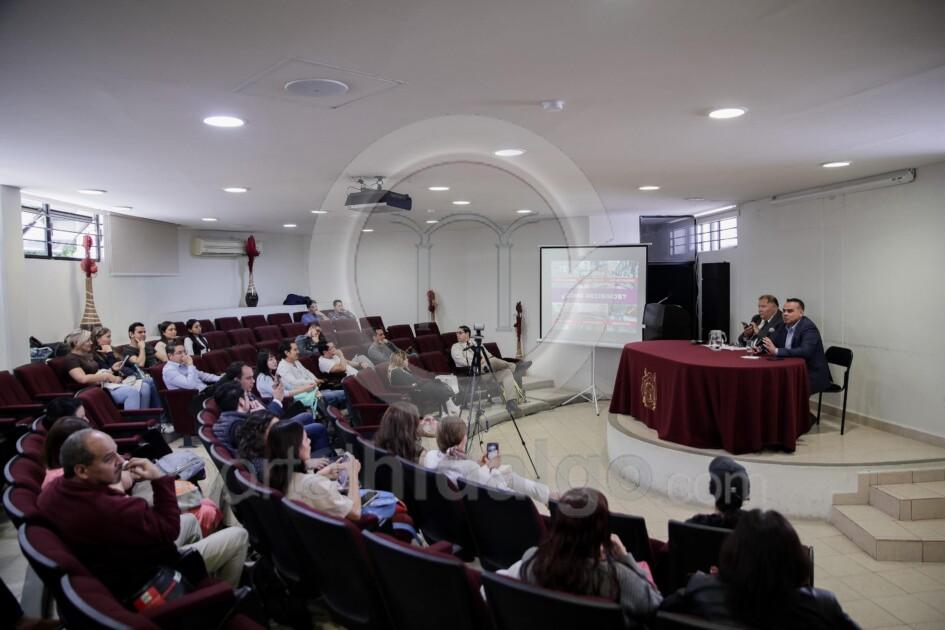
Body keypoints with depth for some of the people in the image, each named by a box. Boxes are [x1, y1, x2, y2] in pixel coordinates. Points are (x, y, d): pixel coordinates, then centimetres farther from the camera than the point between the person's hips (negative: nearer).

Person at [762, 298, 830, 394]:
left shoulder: (808, 328, -17)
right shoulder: (785, 326, 7)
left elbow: (805, 352, -32)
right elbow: (772, 343, 10)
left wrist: (776, 351, -35)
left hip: (812, 376, -7)